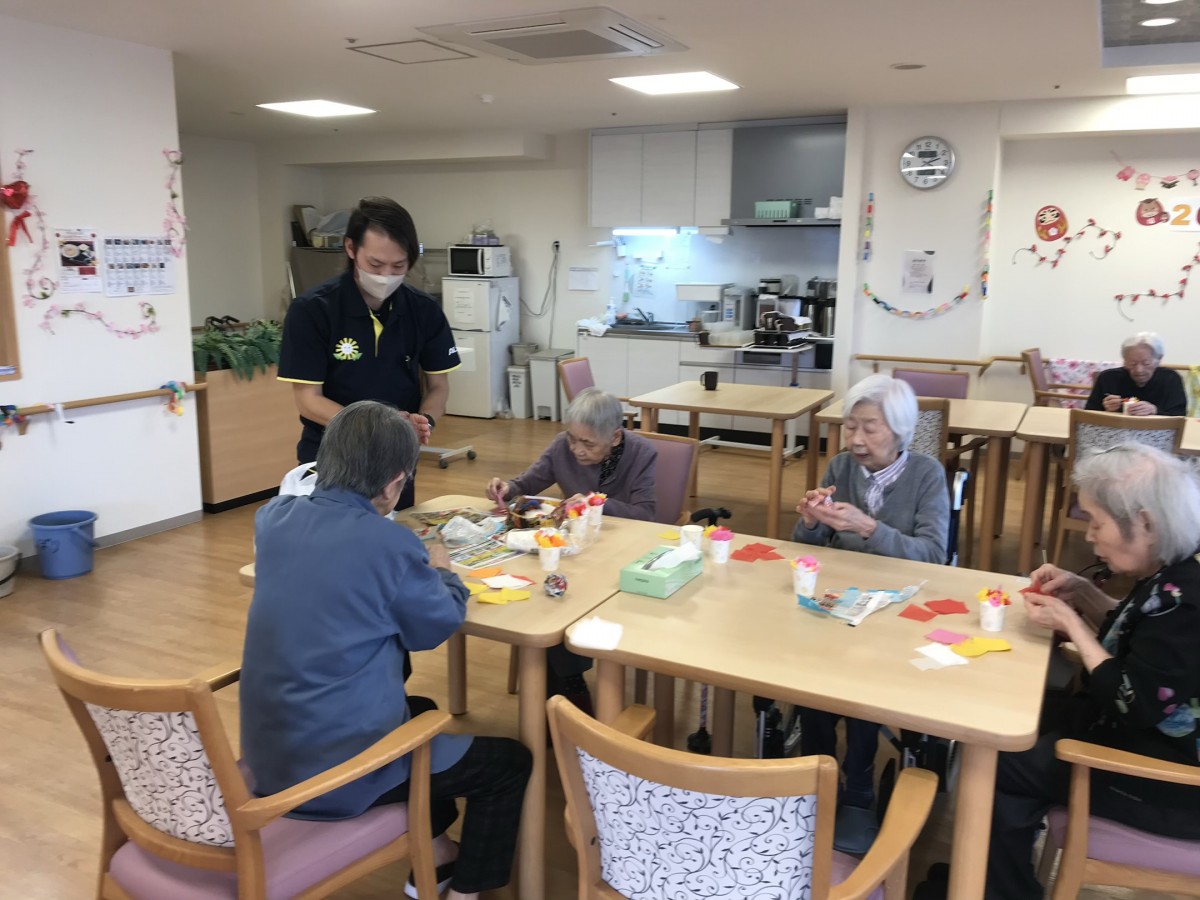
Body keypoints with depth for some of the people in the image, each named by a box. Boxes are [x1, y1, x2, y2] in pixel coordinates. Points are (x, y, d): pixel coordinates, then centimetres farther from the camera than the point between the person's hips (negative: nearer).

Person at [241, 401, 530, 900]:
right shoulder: (389, 544, -23)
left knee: (422, 710, 33)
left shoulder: (273, 518, -2)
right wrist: (440, 572, 13)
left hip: (268, 755, 8)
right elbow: (439, 626, -6)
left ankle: (434, 858, 41)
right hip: (337, 770, -8)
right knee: (511, 761, 11)